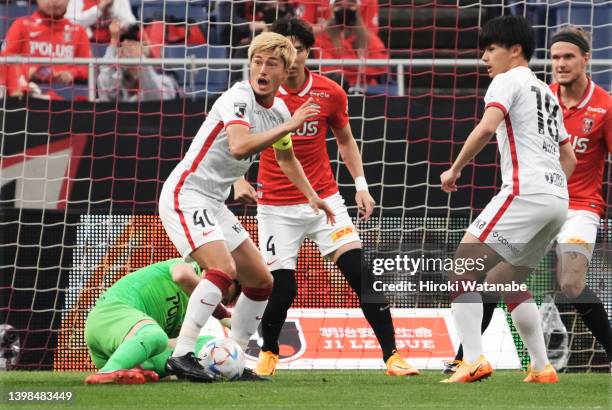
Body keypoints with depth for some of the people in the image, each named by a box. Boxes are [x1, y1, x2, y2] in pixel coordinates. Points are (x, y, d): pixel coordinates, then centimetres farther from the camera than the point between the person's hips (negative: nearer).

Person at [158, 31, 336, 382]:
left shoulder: (278, 110, 8)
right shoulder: (238, 99, -19)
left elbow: (286, 157, 29)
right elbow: (239, 147, -38)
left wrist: (311, 195, 25)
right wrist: (289, 126, -33)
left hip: (214, 204, 9)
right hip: (186, 193, -9)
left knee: (261, 280, 10)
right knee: (223, 267, -28)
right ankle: (182, 355, -28)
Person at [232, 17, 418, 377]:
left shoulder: (330, 93, -2)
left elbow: (346, 140, 14)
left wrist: (361, 186, 5)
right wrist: (239, 181, -11)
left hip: (324, 199, 2)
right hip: (276, 207, -2)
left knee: (363, 274, -11)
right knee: (282, 288, -7)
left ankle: (392, 355, -6)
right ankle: (269, 353, 22)